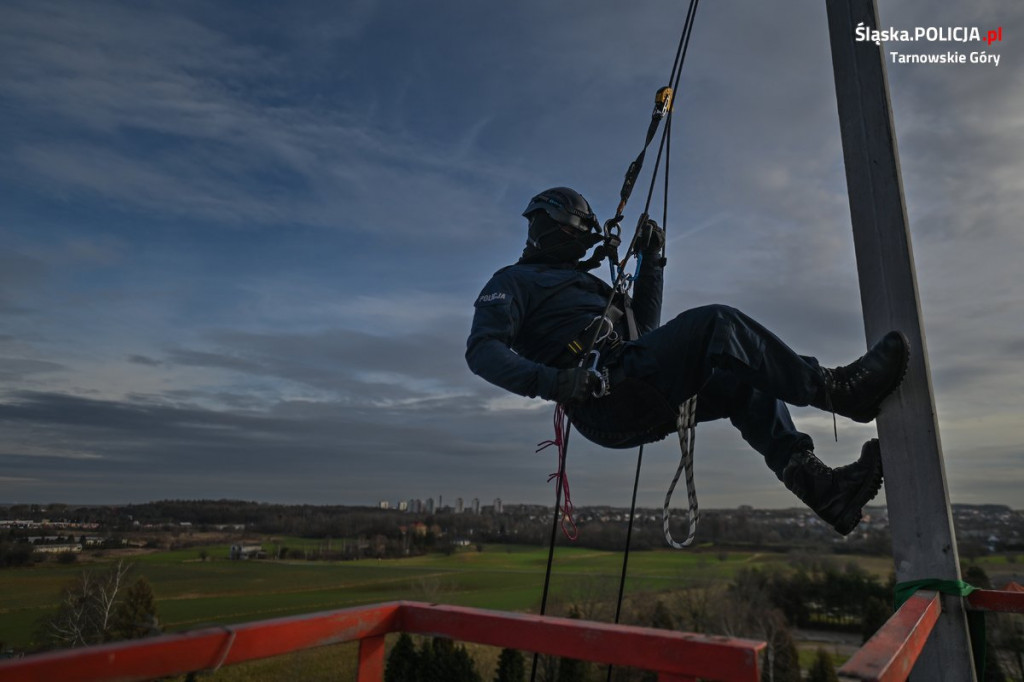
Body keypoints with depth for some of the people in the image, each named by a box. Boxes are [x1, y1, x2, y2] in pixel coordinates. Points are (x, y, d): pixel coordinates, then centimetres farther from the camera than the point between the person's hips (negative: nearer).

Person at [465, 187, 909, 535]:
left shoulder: (585, 283, 34)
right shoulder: (512, 282, 9)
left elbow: (644, 327, 30)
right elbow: (482, 351, -9)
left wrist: (651, 262, 22)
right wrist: (551, 381, -26)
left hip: (636, 405, 9)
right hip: (604, 402, -9)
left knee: (745, 382, 2)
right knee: (716, 323, -18)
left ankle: (819, 484, -10)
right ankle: (836, 389, -12)